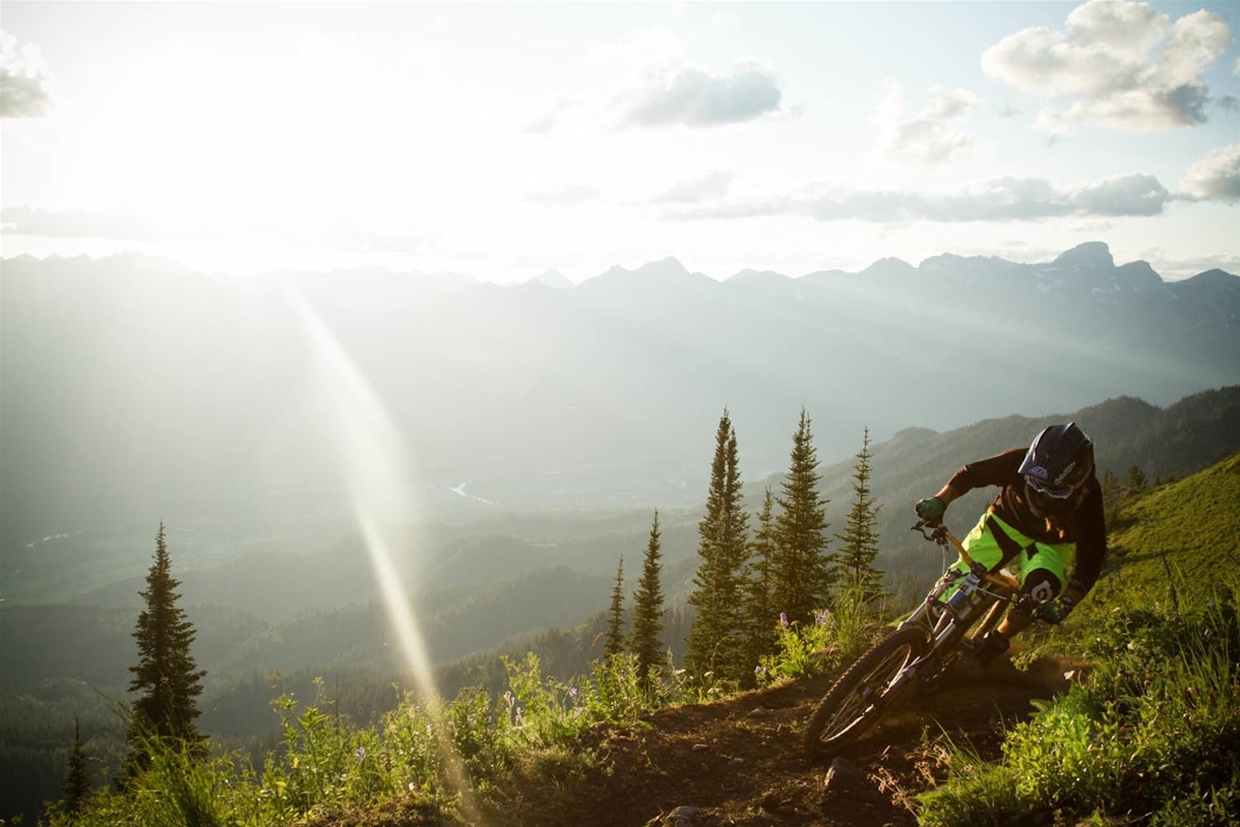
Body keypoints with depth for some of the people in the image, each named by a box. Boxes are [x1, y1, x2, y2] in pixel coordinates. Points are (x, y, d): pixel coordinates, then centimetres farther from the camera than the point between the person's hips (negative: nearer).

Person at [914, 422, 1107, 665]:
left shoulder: (1087, 497, -30)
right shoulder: (1020, 462, -30)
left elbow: (1090, 558, -26)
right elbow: (971, 474, -16)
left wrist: (1064, 605, -35)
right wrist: (939, 501, -31)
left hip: (1049, 543, -1)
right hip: (1005, 523, 1)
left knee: (1042, 586, -31)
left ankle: (996, 641, -8)